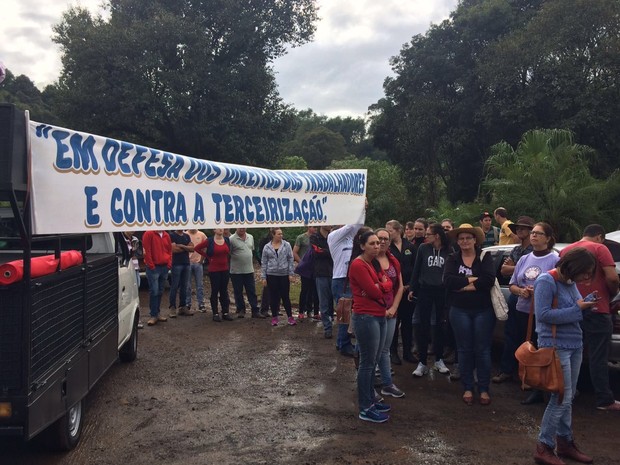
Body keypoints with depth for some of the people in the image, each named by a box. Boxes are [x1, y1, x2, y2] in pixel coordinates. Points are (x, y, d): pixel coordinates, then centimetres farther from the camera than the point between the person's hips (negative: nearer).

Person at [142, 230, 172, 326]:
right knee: (154, 291, -7)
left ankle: (157, 313, 17)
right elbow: (147, 251, -11)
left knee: (160, 292, 10)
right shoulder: (149, 234, -7)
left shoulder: (166, 235, 11)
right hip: (153, 267, -6)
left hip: (165, 267, 6)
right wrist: (151, 265, -12)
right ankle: (153, 315, -2)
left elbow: (170, 250, 16)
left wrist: (169, 263, 6)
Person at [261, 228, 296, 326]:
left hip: (284, 275, -1)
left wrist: (291, 273, -4)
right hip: (271, 275, 1)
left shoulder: (286, 245, 1)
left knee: (285, 296, 2)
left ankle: (290, 316, 11)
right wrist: (263, 277, 2)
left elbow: (291, 260, 2)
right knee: (273, 297, 6)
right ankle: (274, 317, 17)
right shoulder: (267, 247, 4)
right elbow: (264, 263, 6)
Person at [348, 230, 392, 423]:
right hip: (366, 317, -9)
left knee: (373, 362, 15)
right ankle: (365, 409, 6)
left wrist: (381, 286, -10)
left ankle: (370, 400, 26)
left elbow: (388, 283, 8)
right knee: (367, 363, -3)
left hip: (379, 316, 9)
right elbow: (374, 292, -18)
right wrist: (383, 286, 1)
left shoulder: (375, 263, 14)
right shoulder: (358, 265, -14)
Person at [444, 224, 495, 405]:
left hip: (483, 310, -1)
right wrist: (472, 279, -18)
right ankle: (467, 388, 18)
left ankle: (484, 389, 16)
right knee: (464, 350, 8)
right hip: (460, 311, 1)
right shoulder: (453, 259, 4)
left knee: (483, 350, 5)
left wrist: (461, 285, -16)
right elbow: (448, 280, -13)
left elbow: (489, 280, -18)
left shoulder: (485, 257, -1)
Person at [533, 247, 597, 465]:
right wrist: (577, 308, -18)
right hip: (556, 346, -8)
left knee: (568, 398, 15)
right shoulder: (546, 281, -15)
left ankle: (565, 442, 27)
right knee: (562, 398, -7)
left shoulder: (571, 282, 9)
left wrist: (587, 306, -3)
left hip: (575, 345, 8)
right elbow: (543, 314, -21)